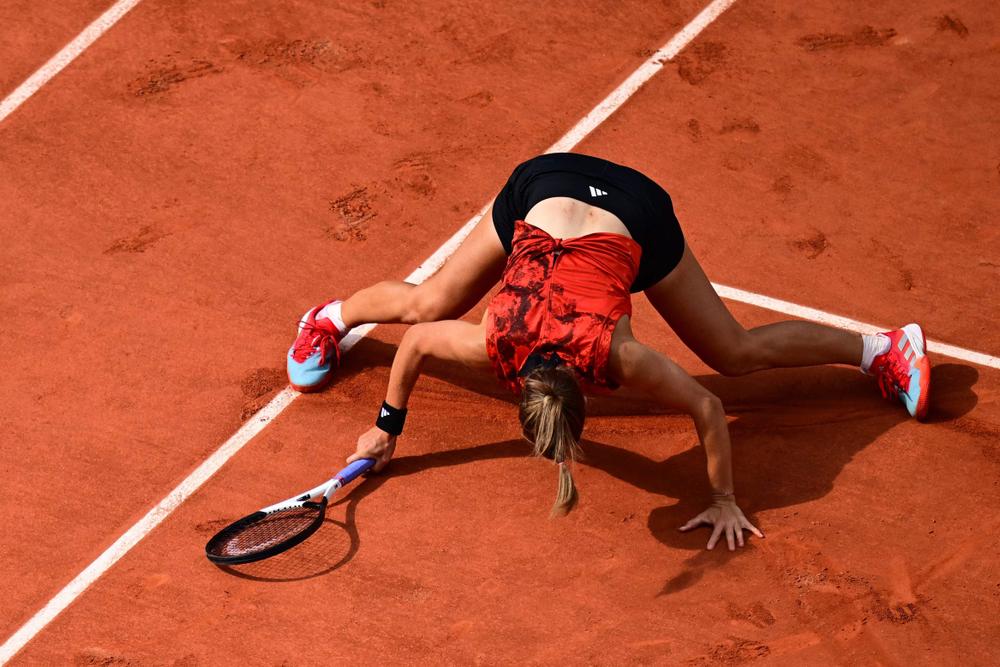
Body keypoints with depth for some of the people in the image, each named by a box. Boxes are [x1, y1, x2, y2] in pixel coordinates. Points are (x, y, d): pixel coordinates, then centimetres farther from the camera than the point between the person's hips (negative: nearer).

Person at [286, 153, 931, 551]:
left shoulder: (615, 355, -33)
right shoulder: (494, 341, -30)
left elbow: (709, 411, -21)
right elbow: (415, 340, -11)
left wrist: (725, 502, -12)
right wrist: (388, 427, 1)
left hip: (634, 213, -1)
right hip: (541, 187, 1)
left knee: (737, 353, 5)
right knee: (425, 304, 8)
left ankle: (884, 348, 23)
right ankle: (333, 318, 40)